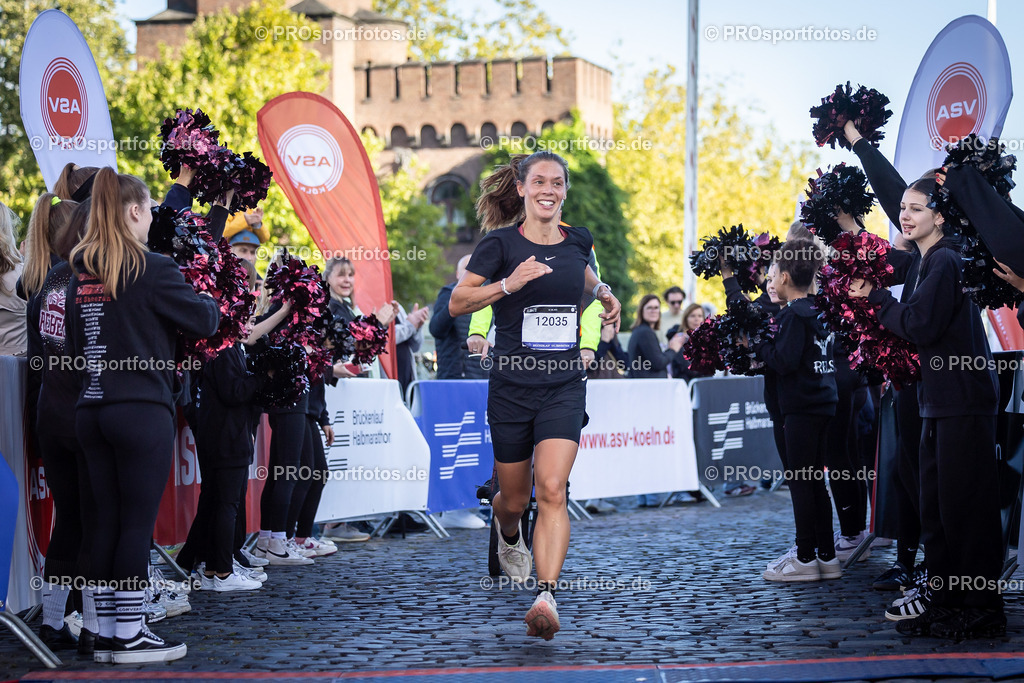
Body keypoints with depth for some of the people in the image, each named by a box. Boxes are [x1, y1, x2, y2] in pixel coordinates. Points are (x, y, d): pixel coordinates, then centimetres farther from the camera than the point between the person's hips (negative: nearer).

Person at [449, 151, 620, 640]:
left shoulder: (578, 241, 7)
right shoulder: (500, 243, -5)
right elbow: (456, 303, -6)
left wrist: (602, 291, 13)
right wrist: (508, 284, -19)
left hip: (564, 387, 1)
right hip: (511, 385, -1)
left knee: (552, 490, -18)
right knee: (514, 498, 11)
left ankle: (546, 598, -25)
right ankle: (509, 540, 48)